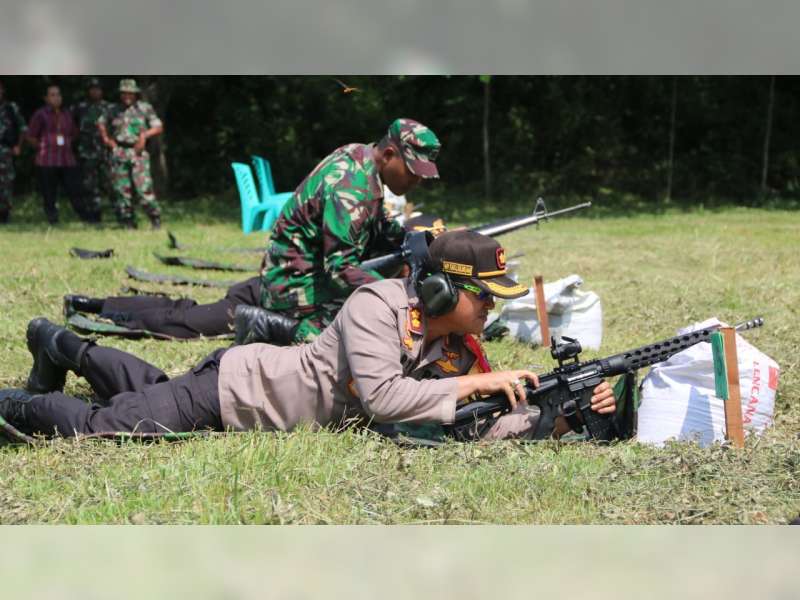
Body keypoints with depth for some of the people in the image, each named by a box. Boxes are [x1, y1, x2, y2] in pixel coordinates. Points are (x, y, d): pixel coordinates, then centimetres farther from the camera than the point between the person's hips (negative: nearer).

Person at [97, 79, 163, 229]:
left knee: (144, 189, -13)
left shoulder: (145, 108, 3)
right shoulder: (114, 110, 11)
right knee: (121, 189, 2)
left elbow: (159, 127, 4)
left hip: (138, 153, -3)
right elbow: (101, 123, 28)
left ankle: (156, 221, -2)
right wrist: (106, 139, 14)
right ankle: (128, 224, 10)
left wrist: (144, 135, -11)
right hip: (119, 153, 3)